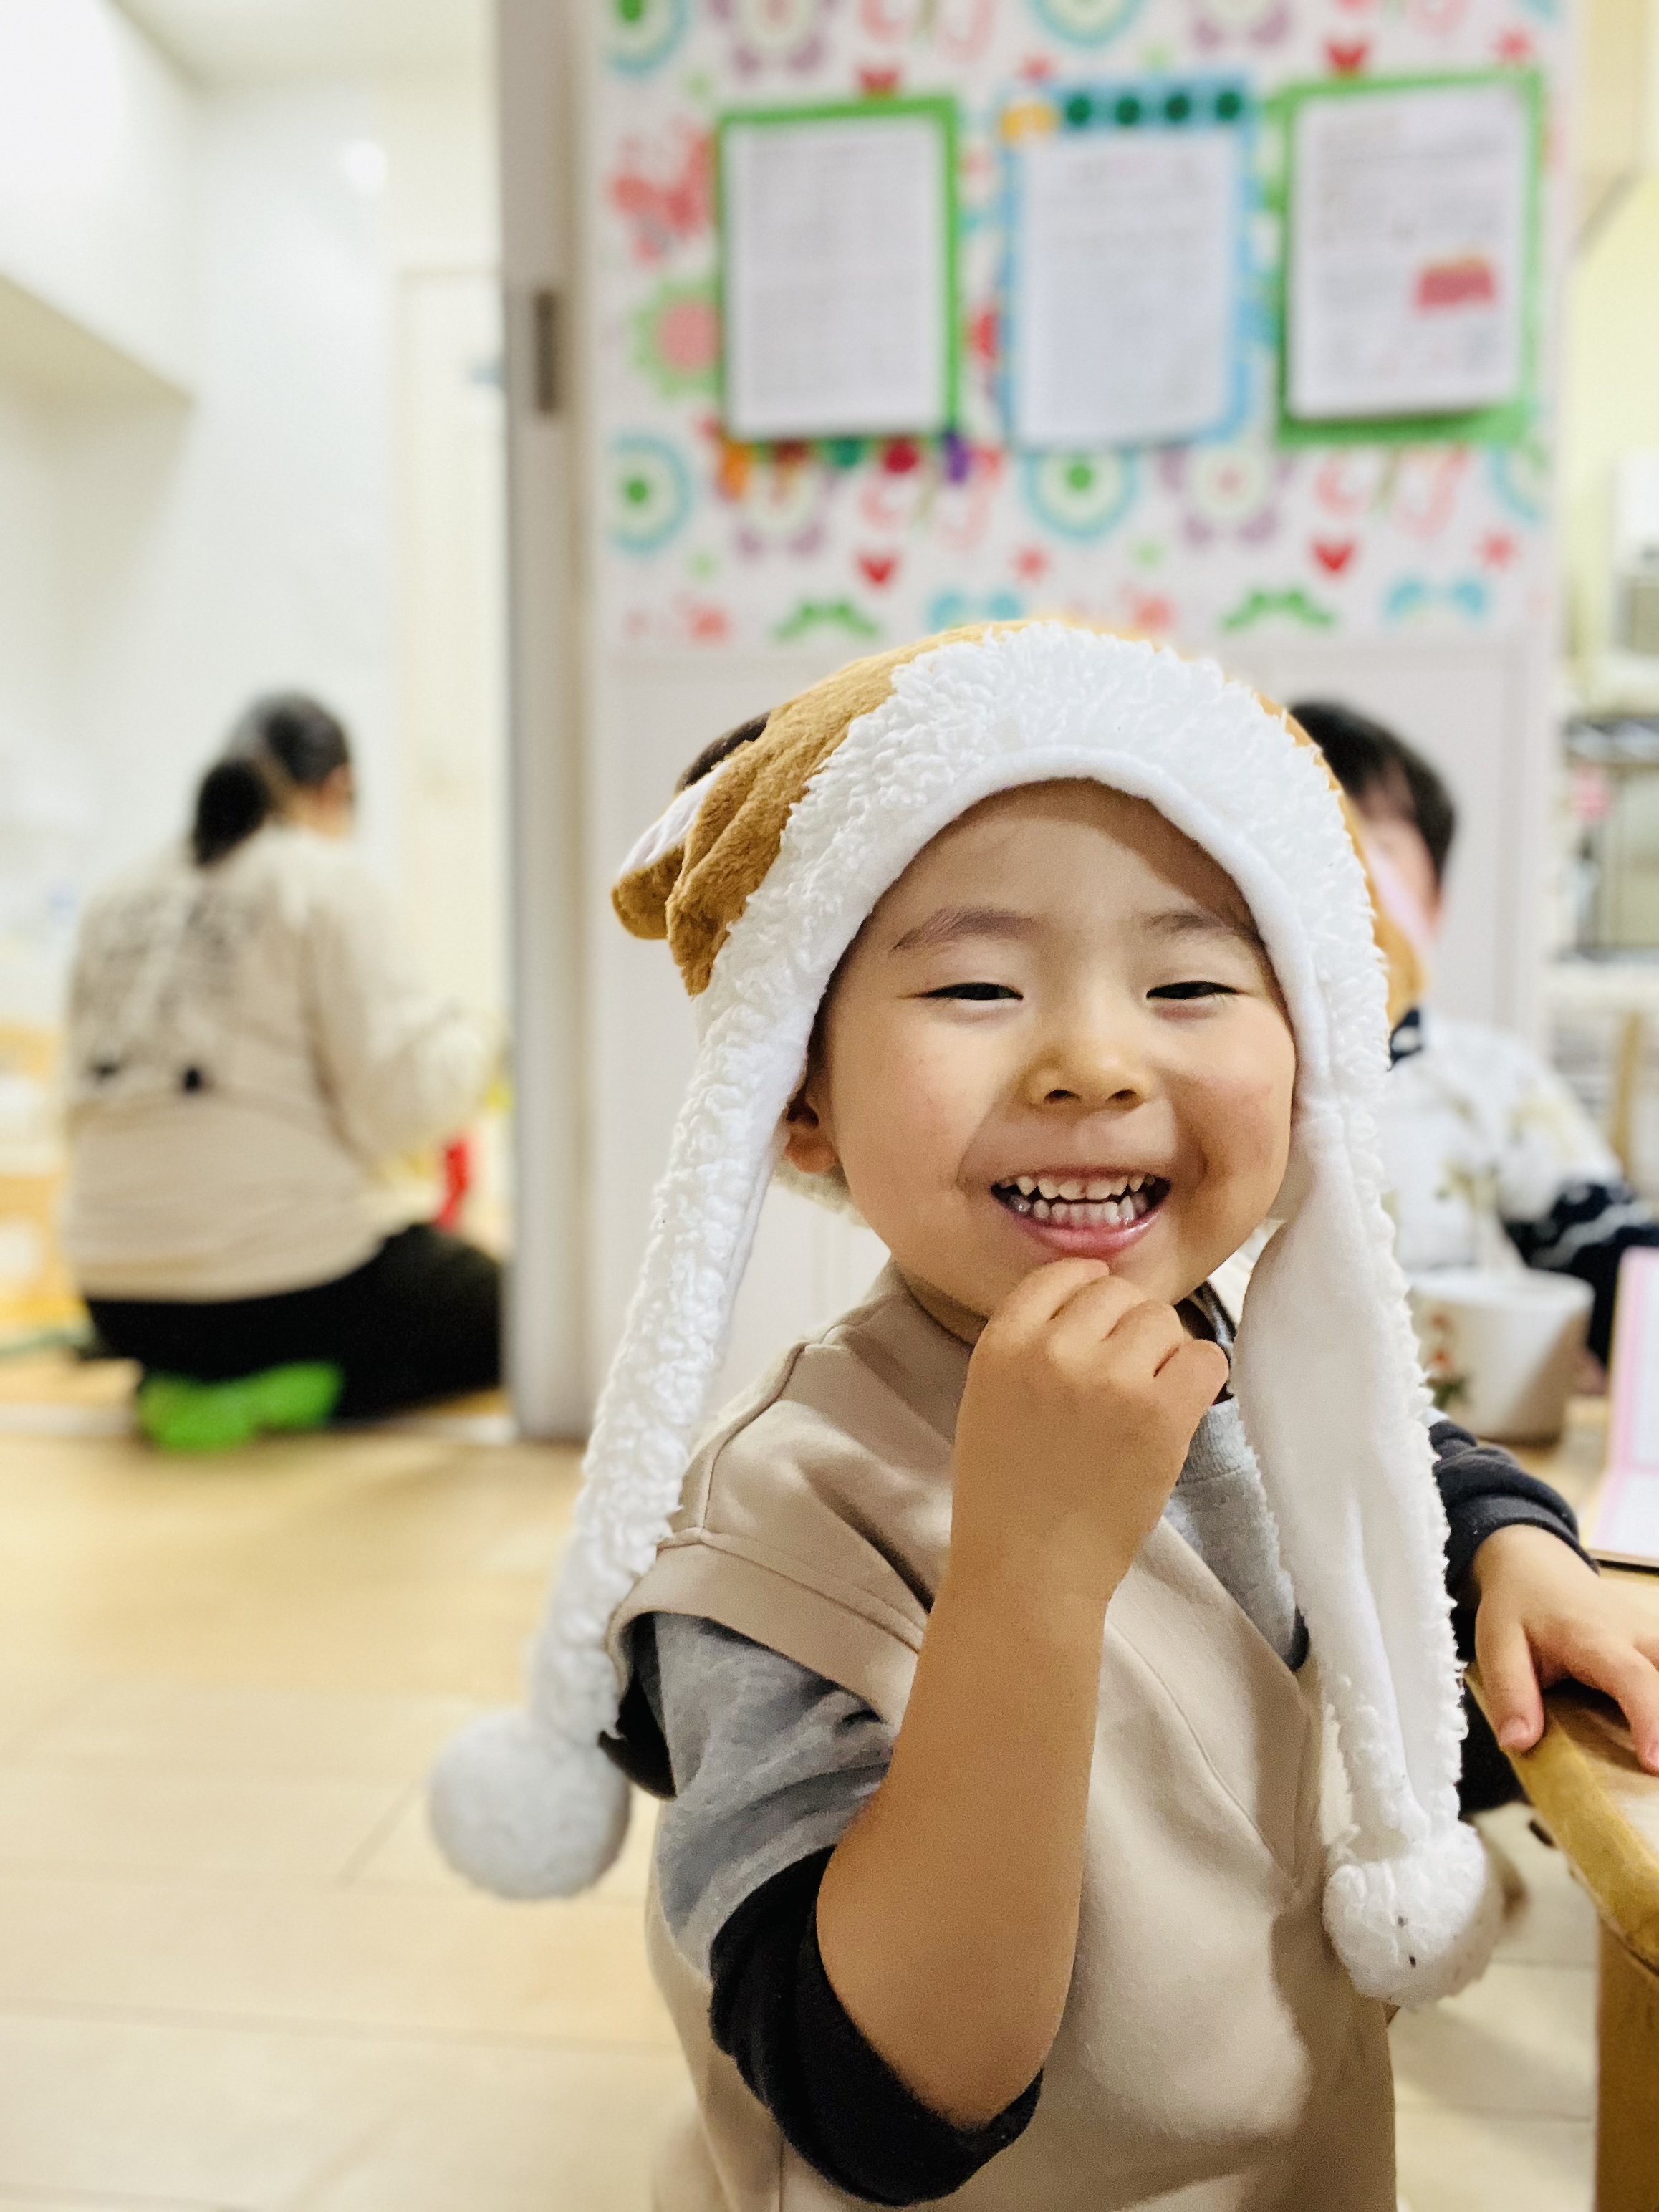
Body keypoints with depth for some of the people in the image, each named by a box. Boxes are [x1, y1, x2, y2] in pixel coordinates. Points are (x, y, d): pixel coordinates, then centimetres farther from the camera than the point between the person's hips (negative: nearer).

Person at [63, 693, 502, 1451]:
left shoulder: (116, 902, 9)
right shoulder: (326, 878, -9)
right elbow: (400, 1099, -15)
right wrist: (474, 1045, 7)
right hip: (279, 1285, -7)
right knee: (503, 1305, 17)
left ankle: (177, 1376, 7)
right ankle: (284, 1394, -5)